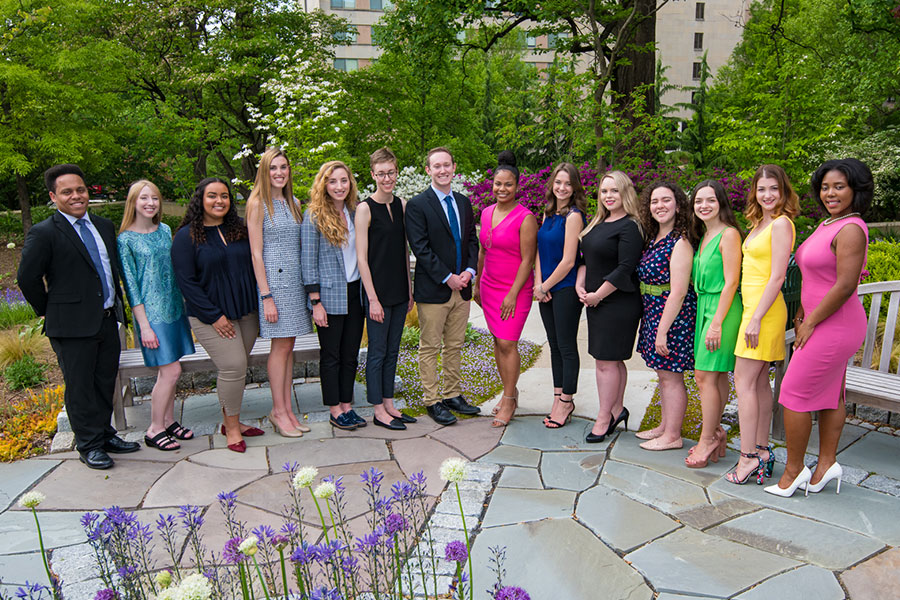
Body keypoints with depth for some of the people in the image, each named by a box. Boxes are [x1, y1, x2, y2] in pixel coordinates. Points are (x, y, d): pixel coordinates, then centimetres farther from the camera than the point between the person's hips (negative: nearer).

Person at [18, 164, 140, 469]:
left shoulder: (105, 226, 11)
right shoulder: (43, 233, -10)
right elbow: (27, 277, -8)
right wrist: (48, 311, -2)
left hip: (107, 319, 6)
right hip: (72, 327, -6)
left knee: (106, 383, 15)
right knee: (80, 387, 4)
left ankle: (105, 435, 30)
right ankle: (89, 445, 17)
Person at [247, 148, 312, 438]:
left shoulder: (293, 203, 14)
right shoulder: (258, 204, -6)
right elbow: (256, 253, -10)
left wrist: (308, 284, 11)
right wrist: (266, 295, -15)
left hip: (295, 281, 6)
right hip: (274, 280, -6)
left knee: (288, 345, 8)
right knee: (281, 346, -3)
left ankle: (287, 409, 15)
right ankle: (278, 411, 8)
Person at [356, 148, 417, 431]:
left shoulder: (402, 205, 8)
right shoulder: (365, 208, -9)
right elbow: (361, 258, -11)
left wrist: (409, 289, 11)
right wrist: (373, 298, -15)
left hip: (399, 290, 6)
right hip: (377, 290, -6)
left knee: (392, 351, 13)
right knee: (378, 352, 3)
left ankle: (389, 404, 25)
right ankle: (379, 410, 14)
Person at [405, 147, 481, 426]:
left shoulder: (464, 202, 12)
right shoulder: (417, 205, -7)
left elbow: (472, 239, 13)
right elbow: (420, 248, -13)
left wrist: (469, 271, -4)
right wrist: (447, 277, -16)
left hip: (462, 287, 6)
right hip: (432, 289, -6)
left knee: (455, 346, 14)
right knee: (430, 348, 3)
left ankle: (452, 395, 25)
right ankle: (432, 401, 13)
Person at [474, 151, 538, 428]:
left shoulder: (525, 218, -12)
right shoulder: (486, 213, 8)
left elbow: (527, 260, -13)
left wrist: (513, 294, -16)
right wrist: (477, 284, 17)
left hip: (515, 289, -6)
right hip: (489, 286, 6)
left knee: (507, 344, -7)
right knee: (498, 341, 10)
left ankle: (508, 401, 5)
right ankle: (510, 392, 23)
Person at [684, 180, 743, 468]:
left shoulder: (729, 234, -11)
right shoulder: (704, 236, 16)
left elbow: (731, 282, -15)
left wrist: (717, 322, -18)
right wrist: (707, 316, 15)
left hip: (722, 308, -8)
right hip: (704, 307, 8)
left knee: (706, 375, -7)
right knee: (717, 375, 12)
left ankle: (707, 440, 2)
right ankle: (715, 433, 20)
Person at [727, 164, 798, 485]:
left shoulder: (781, 223, -11)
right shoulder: (760, 223, 16)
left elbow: (777, 277, -17)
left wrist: (756, 318, -19)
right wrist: (753, 315, 12)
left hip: (764, 309, -9)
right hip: (754, 305, 9)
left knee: (744, 382, -8)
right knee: (760, 382, 11)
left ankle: (749, 456, -5)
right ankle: (762, 451, 19)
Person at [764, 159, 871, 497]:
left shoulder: (850, 229, -18)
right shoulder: (827, 224, 12)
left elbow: (845, 285, -23)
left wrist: (810, 323, -16)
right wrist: (802, 313, 10)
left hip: (833, 326, -10)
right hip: (829, 326, 10)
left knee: (794, 394, -4)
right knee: (829, 395, 15)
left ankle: (793, 471, 9)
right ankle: (826, 464, 25)